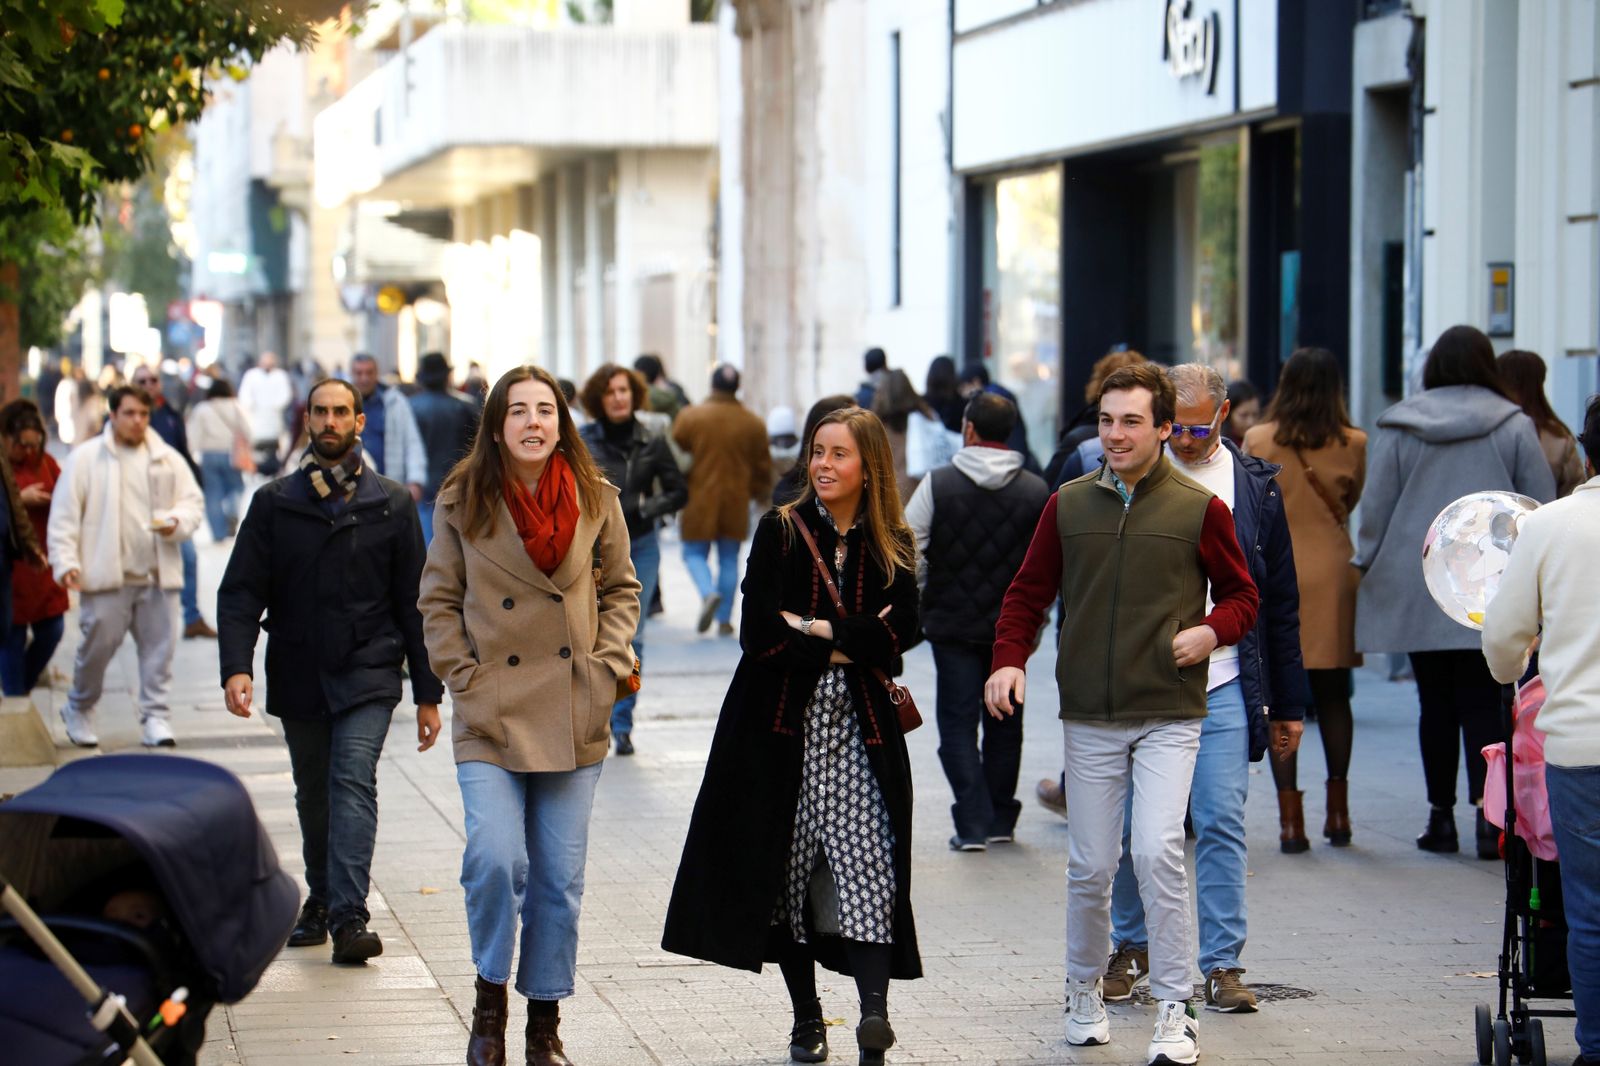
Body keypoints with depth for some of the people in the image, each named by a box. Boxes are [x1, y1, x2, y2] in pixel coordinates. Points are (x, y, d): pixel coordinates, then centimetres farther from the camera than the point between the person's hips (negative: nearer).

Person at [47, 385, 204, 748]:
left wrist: (176, 522, -10)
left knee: (158, 646, 1)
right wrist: (65, 562, -9)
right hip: (105, 575, -3)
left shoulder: (168, 459, 10)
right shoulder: (85, 458, 1)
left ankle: (155, 716, 9)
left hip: (157, 575, 3)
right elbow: (65, 514, 0)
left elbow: (193, 502, 13)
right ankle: (79, 709, 21)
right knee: (98, 643, -1)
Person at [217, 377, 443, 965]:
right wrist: (235, 665, -15)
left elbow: (415, 602, 6)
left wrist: (427, 693, 3)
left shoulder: (392, 504, 5)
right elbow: (240, 592, 2)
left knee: (354, 779, -17)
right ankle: (321, 900, 28)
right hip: (298, 674, 2)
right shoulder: (274, 502, 6)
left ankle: (350, 916, -24)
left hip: (369, 673, -2)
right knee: (313, 795, 11)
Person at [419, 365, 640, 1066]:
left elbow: (621, 589, 13)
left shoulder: (596, 501, 2)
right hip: (492, 715, -2)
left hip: (573, 718, 2)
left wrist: (610, 662, -1)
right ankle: (491, 997, 8)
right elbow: (439, 600, 6)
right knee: (495, 861, -17)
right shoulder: (462, 502, -1)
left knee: (560, 878, 5)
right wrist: (465, 678, -4)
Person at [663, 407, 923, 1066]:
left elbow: (900, 631, -8)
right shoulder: (782, 531, 2)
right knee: (788, 868, 4)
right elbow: (760, 634, -9)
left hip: (859, 729, 0)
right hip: (782, 725, 0)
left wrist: (816, 629, -13)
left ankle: (875, 1009, -23)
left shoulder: (893, 547, 7)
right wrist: (851, 647, -9)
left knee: (868, 861, -14)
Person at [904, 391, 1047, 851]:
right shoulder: (1036, 491, -5)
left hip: (952, 623, -2)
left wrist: (914, 594, 10)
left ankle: (973, 822, -6)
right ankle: (1001, 820, 21)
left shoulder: (938, 485, -8)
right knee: (1004, 720, 15)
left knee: (958, 720, 4)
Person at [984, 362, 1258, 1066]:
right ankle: (1085, 991, 27)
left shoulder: (1199, 510, 1)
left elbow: (1241, 594, 10)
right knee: (1090, 865, 5)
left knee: (1158, 852, -14)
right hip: (1090, 718, 3)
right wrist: (1009, 658, -3)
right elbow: (1029, 591, 14)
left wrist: (1212, 631, -11)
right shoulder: (1068, 506, 7)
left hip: (1169, 716, -2)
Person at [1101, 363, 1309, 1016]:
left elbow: (1279, 602, 10)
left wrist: (1287, 705, 9)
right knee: (1134, 825, 5)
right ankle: (1132, 946, 22)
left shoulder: (1255, 487, 6)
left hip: (1223, 686, 0)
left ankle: (1222, 963, 3)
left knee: (1221, 825, -3)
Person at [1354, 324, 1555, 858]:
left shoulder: (1397, 428, 2)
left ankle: (1441, 815, 11)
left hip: (1415, 589, 1)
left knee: (1436, 703, 7)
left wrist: (1369, 567, 13)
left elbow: (1375, 509, 3)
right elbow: (1543, 509, 2)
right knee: (1482, 703, -1)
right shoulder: (1514, 427, 0)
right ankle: (1488, 815, -11)